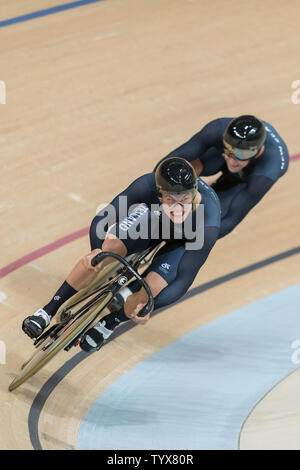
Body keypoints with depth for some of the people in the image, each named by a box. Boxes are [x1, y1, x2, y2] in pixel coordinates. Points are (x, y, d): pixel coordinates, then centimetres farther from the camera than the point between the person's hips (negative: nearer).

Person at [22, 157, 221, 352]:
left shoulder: (208, 226, -41)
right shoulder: (148, 185, -36)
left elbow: (184, 280, -35)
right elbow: (101, 220, -28)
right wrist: (99, 252, -45)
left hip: (185, 244, -2)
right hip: (153, 219, 2)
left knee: (152, 291, -25)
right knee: (111, 246, -25)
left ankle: (110, 323, 7)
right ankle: (49, 310, -12)